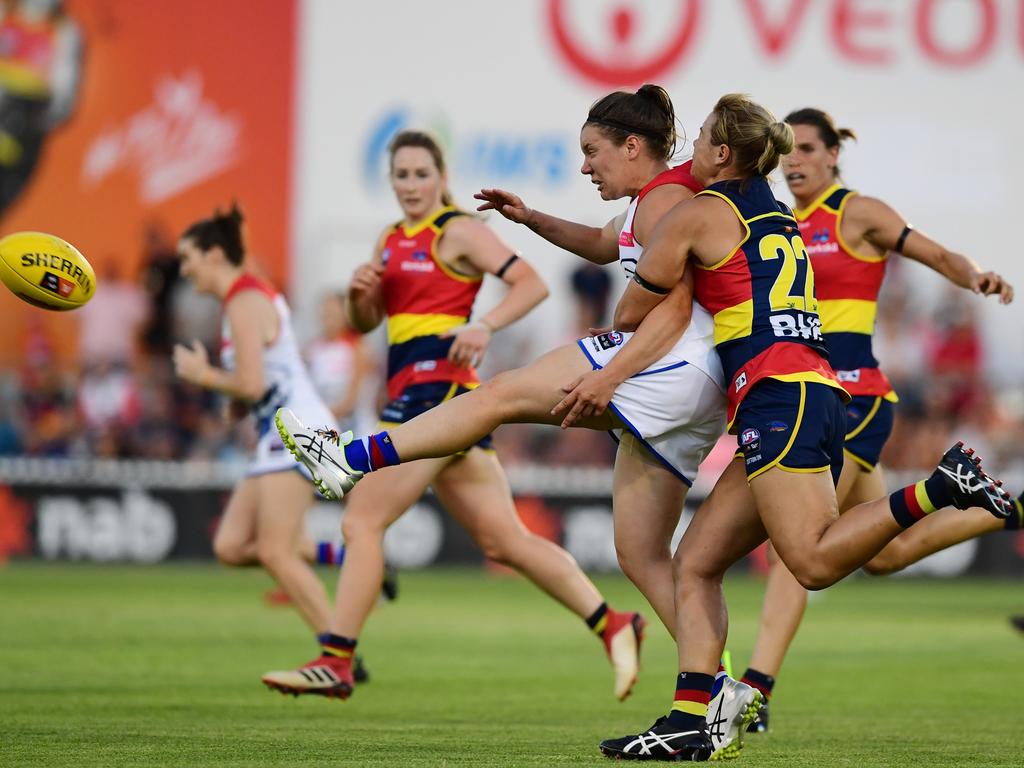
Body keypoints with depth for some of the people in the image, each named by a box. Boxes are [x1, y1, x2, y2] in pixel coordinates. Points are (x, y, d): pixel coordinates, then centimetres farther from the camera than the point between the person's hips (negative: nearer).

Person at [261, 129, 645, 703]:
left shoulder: (458, 232, -4)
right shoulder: (393, 240, 20)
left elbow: (532, 283, -11)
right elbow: (366, 323, 24)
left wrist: (484, 326, -25)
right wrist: (359, 293, 2)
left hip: (440, 391, -9)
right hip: (413, 395, 9)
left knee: (362, 521, -11)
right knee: (505, 541, 8)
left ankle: (337, 663, -8)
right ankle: (614, 626, 10)